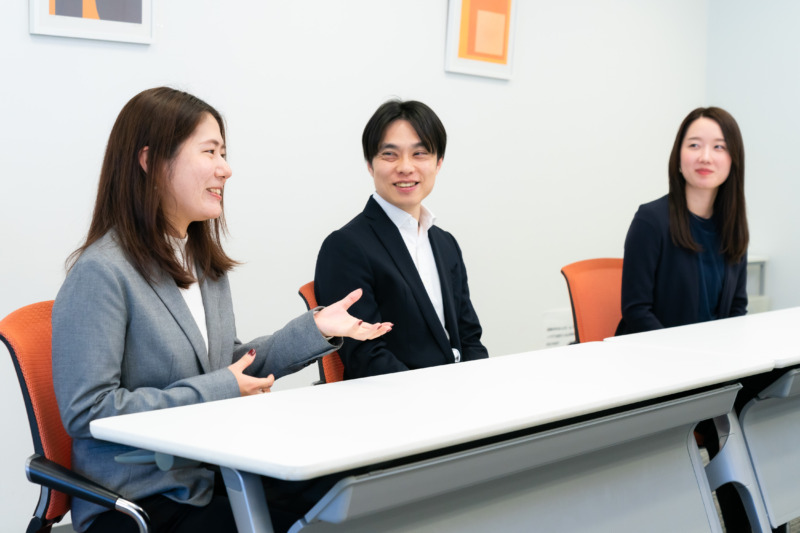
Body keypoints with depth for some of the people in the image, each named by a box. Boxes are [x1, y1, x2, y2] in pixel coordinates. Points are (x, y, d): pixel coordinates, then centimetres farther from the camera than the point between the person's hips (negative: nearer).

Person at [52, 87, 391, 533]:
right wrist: (216, 393, -16)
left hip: (211, 479, 8)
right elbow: (86, 411, -19)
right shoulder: (101, 273, -15)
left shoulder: (204, 261, 14)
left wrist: (316, 329, 3)